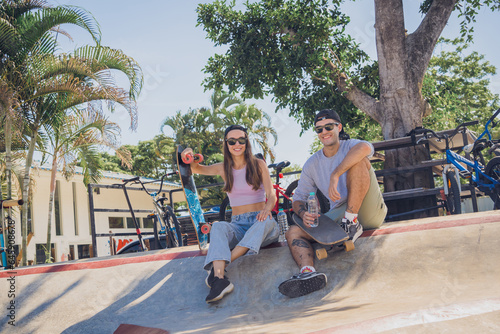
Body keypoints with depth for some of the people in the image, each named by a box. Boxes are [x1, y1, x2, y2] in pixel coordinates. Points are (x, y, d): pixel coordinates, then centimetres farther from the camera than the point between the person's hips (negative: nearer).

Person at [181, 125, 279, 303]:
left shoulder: (258, 165, 5)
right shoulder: (224, 168, 13)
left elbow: (272, 195, -4)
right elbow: (197, 169, 25)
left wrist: (267, 209, -29)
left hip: (259, 222, -2)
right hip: (237, 225, 2)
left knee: (266, 222, -37)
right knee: (218, 226, -31)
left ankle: (217, 268, -44)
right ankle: (220, 279, -52)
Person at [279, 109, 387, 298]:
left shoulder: (350, 147, -1)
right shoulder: (312, 164, 11)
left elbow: (365, 148, -29)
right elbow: (298, 198, 9)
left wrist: (335, 176, -35)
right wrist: (303, 214, -15)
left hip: (370, 212, -4)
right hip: (338, 215, 4)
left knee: (359, 161, -25)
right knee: (294, 232, -14)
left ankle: (352, 222, -28)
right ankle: (309, 273, -41)